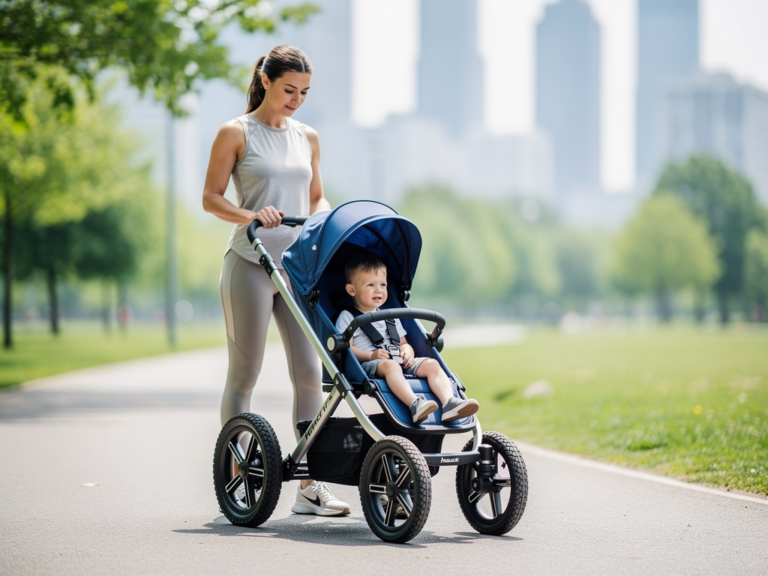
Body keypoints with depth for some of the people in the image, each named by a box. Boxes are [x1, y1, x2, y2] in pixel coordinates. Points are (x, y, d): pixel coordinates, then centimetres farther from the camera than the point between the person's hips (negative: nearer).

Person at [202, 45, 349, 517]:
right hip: (250, 263, -4)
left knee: (310, 371, -2)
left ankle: (310, 485, 2)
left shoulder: (308, 138, 15)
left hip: (299, 265, 4)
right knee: (244, 375, 1)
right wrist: (249, 215, -18)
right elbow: (210, 198, -1)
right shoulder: (236, 133, 1)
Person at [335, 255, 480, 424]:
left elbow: (403, 343, 29)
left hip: (400, 364, 6)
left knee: (431, 364, -17)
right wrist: (371, 356, -18)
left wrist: (407, 352, 3)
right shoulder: (347, 318, 10)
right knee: (389, 365, -38)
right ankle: (415, 404, -61)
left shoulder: (390, 318, 30)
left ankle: (449, 403, -38)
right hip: (368, 365, -6)